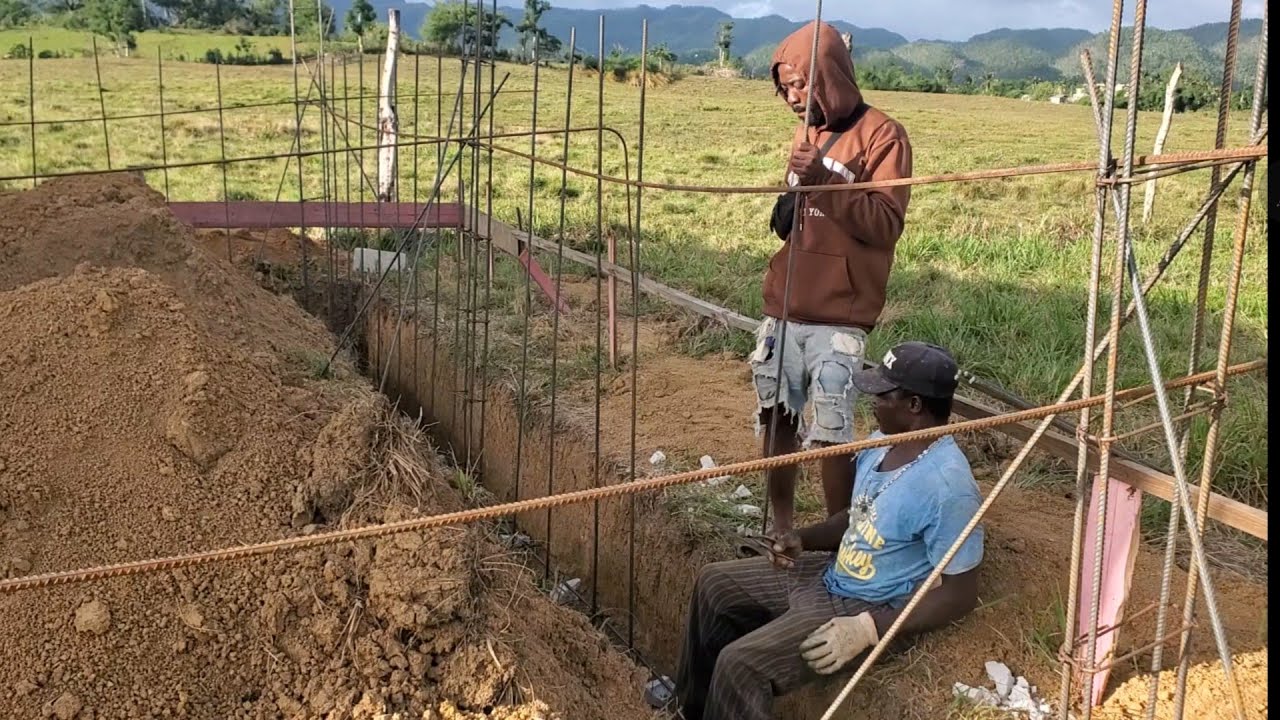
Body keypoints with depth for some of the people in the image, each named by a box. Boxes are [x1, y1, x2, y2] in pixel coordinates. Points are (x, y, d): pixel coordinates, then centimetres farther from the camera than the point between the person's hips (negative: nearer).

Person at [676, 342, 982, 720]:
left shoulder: (947, 485, -29)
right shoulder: (883, 443, -2)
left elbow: (960, 594, -25)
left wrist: (866, 630, -29)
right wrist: (802, 540, -3)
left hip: (870, 609, -9)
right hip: (831, 574, 9)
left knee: (740, 664, -22)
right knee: (715, 584, 13)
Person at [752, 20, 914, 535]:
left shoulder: (881, 135, -6)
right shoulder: (806, 134, 16)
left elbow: (886, 224, -15)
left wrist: (824, 179, -22)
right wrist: (786, 208, 8)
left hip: (836, 320, -6)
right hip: (783, 311, 7)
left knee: (829, 436, -8)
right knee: (776, 421, 9)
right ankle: (779, 528, 22)